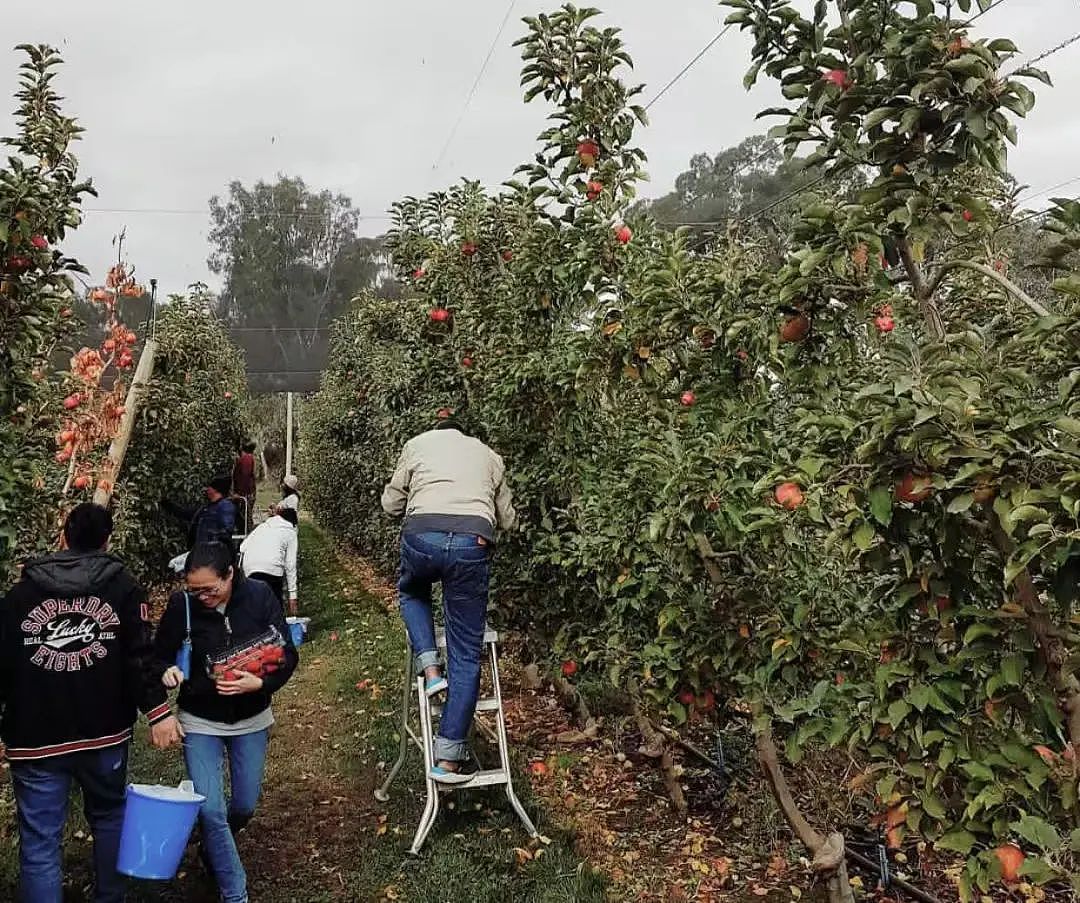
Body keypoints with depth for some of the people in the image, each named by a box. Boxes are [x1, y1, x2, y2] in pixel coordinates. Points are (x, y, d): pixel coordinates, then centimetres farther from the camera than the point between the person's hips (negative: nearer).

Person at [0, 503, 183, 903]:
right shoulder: (123, 587, 0)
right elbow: (140, 657, -8)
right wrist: (157, 711, -7)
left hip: (36, 737, -1)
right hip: (105, 733, 1)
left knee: (39, 843, 4)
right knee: (109, 817, 22)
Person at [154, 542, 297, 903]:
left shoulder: (260, 597, -17)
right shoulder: (181, 605, -17)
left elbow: (287, 655, -12)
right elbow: (160, 656, -4)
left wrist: (259, 683, -30)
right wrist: (167, 672, -27)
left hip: (251, 720, 1)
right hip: (200, 722, -1)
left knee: (244, 805, 14)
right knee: (210, 809, -6)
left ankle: (214, 848, 49)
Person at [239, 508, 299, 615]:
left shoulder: (263, 525, 28)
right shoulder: (290, 532, 15)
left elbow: (243, 546, 17)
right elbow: (290, 565, 8)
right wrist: (292, 594, 7)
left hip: (249, 567, 4)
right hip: (271, 568, -4)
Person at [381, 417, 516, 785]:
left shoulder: (417, 444, 24)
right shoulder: (488, 454, 28)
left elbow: (391, 502, 27)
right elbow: (508, 519, 29)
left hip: (422, 535, 0)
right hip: (473, 542, 0)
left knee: (411, 591, 36)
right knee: (466, 655, 9)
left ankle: (430, 667, 16)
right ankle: (449, 757, 8)